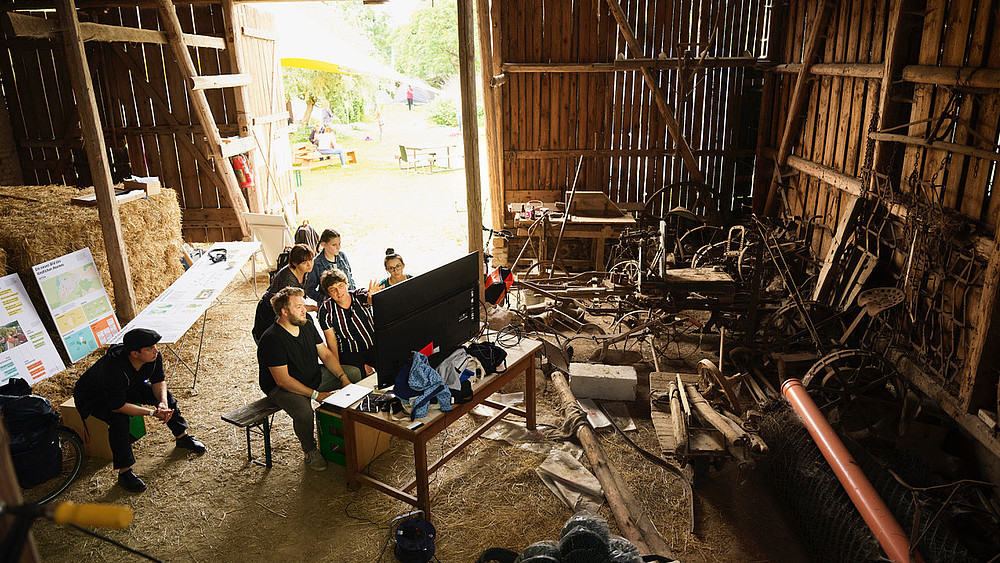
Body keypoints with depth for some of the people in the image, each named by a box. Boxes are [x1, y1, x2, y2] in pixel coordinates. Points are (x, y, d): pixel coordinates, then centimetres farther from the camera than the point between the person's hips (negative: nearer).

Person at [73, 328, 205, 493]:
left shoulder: (154, 356, -24)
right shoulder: (114, 368, -43)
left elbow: (158, 381, -7)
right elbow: (118, 406, -35)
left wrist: (163, 403, -25)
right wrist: (153, 413, -35)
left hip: (129, 387, 7)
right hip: (93, 397, -7)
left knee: (164, 394, 0)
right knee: (120, 419, -32)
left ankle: (182, 437, 19)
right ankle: (124, 473, -21)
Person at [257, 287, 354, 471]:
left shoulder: (307, 324, 0)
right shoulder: (272, 339, -24)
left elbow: (325, 354, 5)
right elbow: (283, 380, -27)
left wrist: (343, 377, -10)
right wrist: (316, 395, -29)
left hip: (315, 376, 8)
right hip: (282, 387, -8)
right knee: (304, 412, -37)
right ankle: (310, 450, -5)